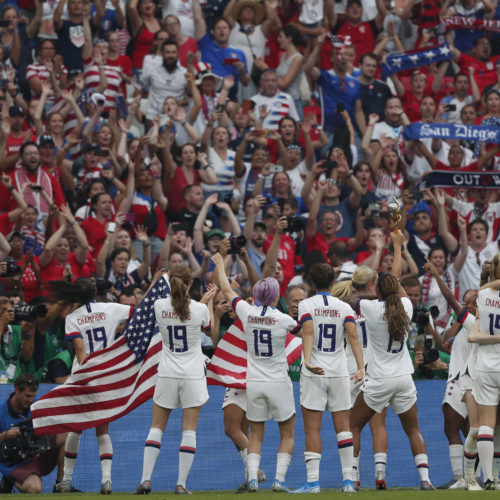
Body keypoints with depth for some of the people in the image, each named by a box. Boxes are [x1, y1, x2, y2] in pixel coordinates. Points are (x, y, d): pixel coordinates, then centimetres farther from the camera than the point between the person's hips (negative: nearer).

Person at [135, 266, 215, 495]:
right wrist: (209, 301, 26)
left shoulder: (159, 306, -6)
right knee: (189, 430, 3)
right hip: (193, 375, -2)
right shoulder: (199, 309, -11)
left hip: (167, 373, 2)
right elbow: (209, 327, 11)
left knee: (157, 427, 9)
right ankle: (181, 483, -1)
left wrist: (203, 300, 27)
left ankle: (146, 480, 1)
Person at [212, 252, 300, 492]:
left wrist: (219, 265, 27)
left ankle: (252, 477, -7)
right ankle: (279, 478, -4)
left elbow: (227, 290, 12)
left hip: (254, 383, 3)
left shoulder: (247, 313, -4)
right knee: (287, 434, 9)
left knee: (256, 435, 11)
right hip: (278, 383, -3)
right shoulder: (282, 319, -12)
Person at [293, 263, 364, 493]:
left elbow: (308, 333, -18)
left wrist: (308, 361, -29)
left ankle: (313, 481, -8)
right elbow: (353, 336, -8)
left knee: (312, 428, -1)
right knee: (343, 426, 8)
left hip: (313, 373, -2)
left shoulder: (306, 305, -1)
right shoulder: (344, 307, 5)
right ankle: (348, 480, 5)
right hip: (339, 373, 2)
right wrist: (360, 367, -13)